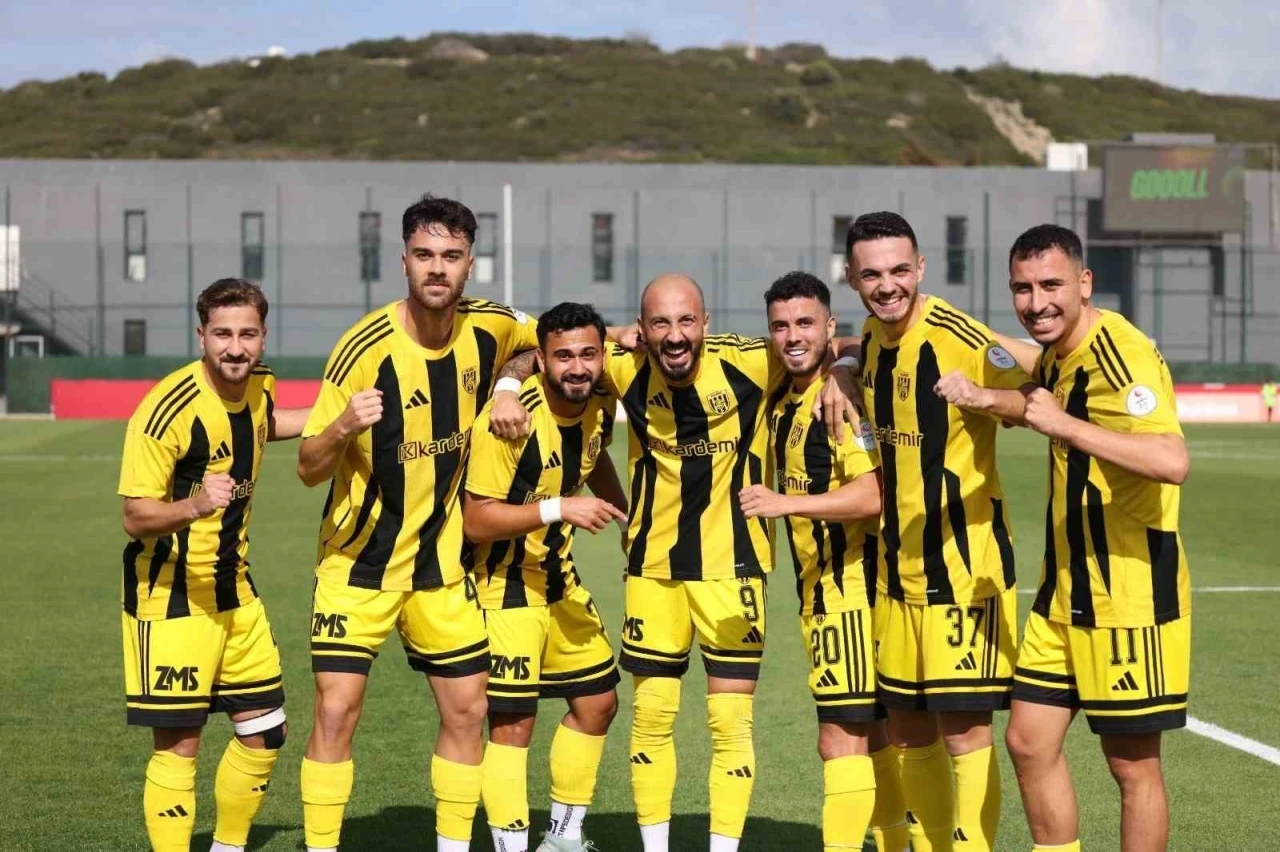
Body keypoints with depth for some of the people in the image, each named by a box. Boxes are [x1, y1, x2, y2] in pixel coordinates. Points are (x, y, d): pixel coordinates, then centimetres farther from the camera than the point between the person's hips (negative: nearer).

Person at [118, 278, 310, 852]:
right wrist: (193, 507, -39)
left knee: (264, 733, 11)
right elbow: (135, 517, -21)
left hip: (234, 589, 8)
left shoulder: (258, 386, 1)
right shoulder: (169, 408, -22)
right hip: (170, 594, -7)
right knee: (178, 743, -6)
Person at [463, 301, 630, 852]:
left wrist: (626, 514, 20)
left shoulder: (600, 405, -2)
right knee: (512, 723, -9)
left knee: (597, 702, 15)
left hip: (561, 579, 8)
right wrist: (558, 508, -31)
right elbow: (475, 522, -26)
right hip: (505, 585, -8)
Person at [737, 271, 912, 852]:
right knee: (872, 734, 17)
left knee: (841, 736, -8)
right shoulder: (783, 399, 12)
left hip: (853, 585, -9)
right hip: (821, 589, 9)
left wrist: (787, 502, -31)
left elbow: (872, 495, -24)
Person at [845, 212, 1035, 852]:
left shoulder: (959, 337, -15)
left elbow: (1029, 401, -23)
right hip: (898, 568, 8)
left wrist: (983, 397, -41)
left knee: (964, 731, -6)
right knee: (907, 728, 13)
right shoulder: (870, 341, 8)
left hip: (964, 564, -7)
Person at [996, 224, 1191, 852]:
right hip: (1066, 593, 9)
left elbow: (1172, 461, -34)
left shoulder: (1121, 355, -19)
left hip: (1131, 594, -9)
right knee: (1029, 742, 10)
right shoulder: (1058, 355, 9)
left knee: (1133, 766, 0)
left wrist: (1065, 426, -34)